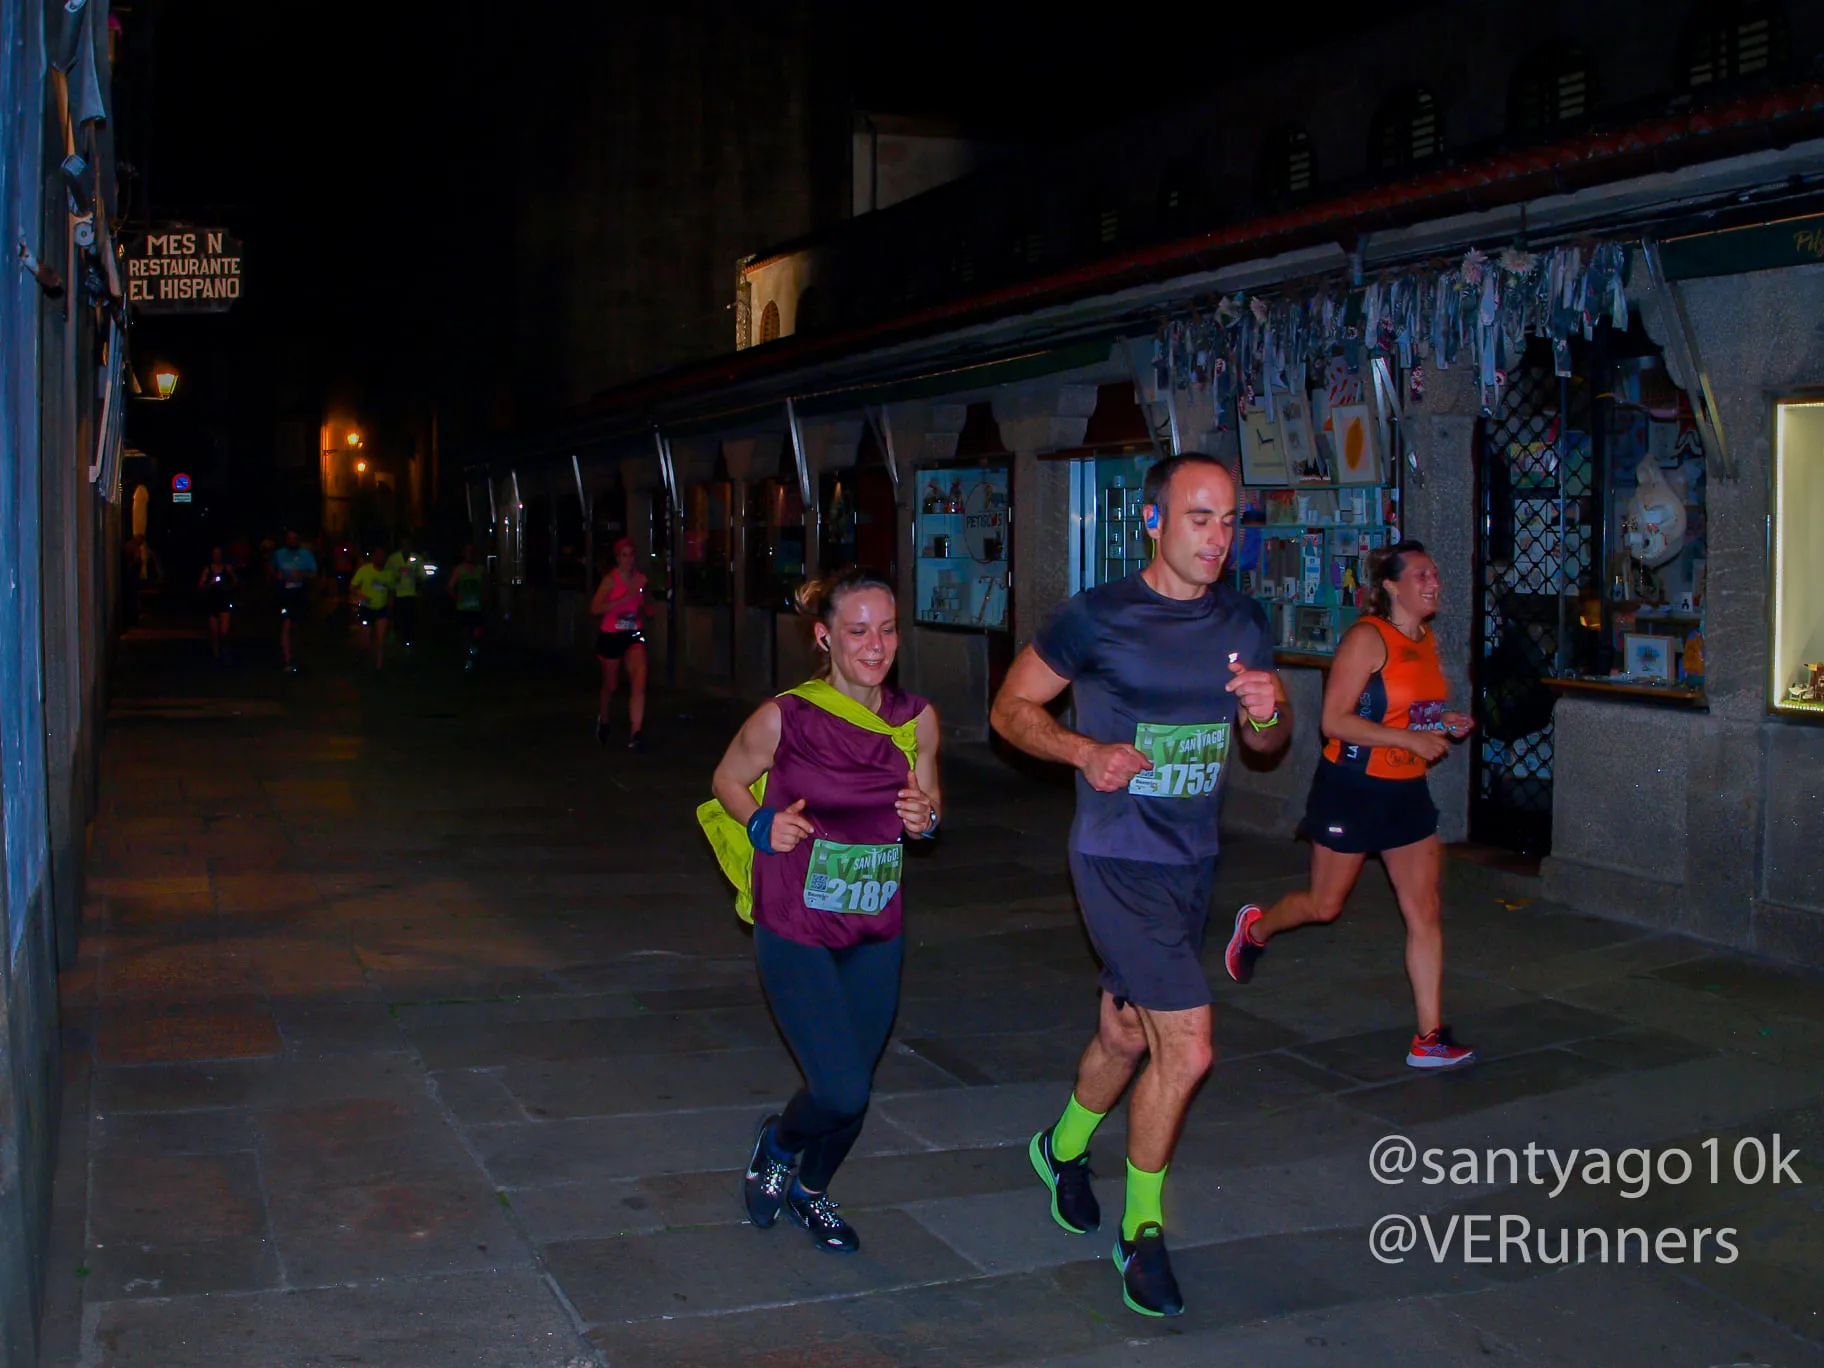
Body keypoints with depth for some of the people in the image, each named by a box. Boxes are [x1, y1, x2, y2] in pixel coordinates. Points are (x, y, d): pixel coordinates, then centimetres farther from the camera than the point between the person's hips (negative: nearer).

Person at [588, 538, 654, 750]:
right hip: (611, 636, -3)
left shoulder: (641, 579, 3)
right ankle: (602, 718, 47)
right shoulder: (611, 579, -11)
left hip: (634, 635, 3)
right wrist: (623, 599, -27)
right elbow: (595, 607, -22)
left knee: (639, 682, -15)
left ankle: (634, 736, -14)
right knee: (610, 685, 15)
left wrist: (647, 609, -1)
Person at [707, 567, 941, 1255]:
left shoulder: (916, 719, -3)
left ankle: (812, 1191, 41)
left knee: (853, 1092, 11)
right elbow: (728, 779, 3)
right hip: (795, 929, -4)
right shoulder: (785, 718, -14)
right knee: (842, 1093, -10)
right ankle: (777, 1144, 26)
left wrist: (926, 816, -9)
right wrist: (762, 825, -15)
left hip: (877, 931, 4)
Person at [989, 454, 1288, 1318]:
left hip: (1193, 860, 6)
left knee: (1127, 1034, 21)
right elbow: (1011, 708, -4)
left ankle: (1063, 1149, 49)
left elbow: (1266, 745, 15)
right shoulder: (1097, 618, -13)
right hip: (1118, 862, -6)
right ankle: (1141, 1230, 10)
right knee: (1187, 1048, -12)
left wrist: (1269, 712, -9)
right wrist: (1086, 751, -21)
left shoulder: (1243, 624, 3)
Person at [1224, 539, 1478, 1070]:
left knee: (1425, 911, 0)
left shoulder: (1428, 641, 8)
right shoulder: (1367, 638, -16)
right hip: (1353, 788, -6)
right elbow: (1335, 720, -22)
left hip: (1408, 791, 7)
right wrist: (1411, 739, -25)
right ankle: (1255, 929, 40)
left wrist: (1446, 725, 3)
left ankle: (1430, 1038, 4)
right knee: (1325, 905, 8)